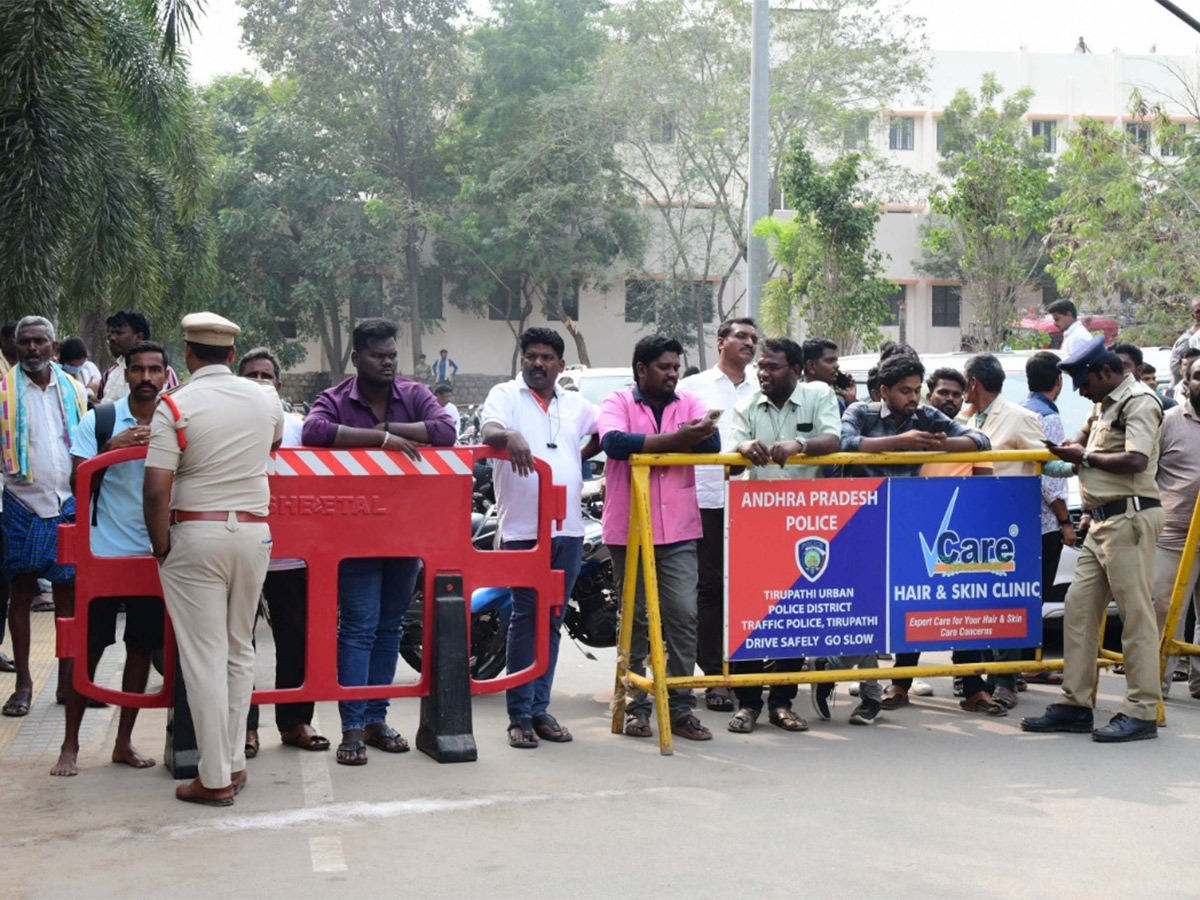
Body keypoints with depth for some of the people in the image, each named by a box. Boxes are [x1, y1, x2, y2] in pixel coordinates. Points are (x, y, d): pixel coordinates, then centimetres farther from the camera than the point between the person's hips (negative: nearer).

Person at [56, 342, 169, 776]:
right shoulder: (98, 421, -2)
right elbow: (77, 479, -5)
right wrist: (113, 447, -17)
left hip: (153, 554, 2)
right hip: (103, 551, -2)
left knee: (142, 647, 8)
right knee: (89, 647, 1)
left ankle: (124, 741, 21)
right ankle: (70, 745, 12)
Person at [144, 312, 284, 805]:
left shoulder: (175, 406, -10)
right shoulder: (266, 399, 3)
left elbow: (156, 489, -16)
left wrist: (161, 547, -3)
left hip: (196, 535, -4)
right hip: (254, 533, 4)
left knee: (205, 658, -1)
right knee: (240, 651, 15)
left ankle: (215, 779, 3)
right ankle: (234, 762, 20)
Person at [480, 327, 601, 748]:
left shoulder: (575, 404, 16)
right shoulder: (505, 395, 3)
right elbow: (489, 432, -16)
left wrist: (578, 457, 12)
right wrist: (509, 435, -38)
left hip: (567, 528, 5)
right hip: (521, 527, -5)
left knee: (552, 620, 9)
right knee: (525, 618, -4)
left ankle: (540, 709, 18)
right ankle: (519, 715, 2)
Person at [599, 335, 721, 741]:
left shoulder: (688, 404, 11)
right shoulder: (618, 403, 2)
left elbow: (711, 443, -6)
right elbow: (614, 442, -19)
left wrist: (647, 443, -18)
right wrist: (673, 439, -22)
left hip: (678, 531, 2)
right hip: (628, 530, -2)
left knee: (684, 616, -4)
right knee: (635, 620, 6)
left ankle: (681, 708, 4)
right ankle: (636, 706, 16)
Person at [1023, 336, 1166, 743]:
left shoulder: (1138, 402, -9)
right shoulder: (1104, 405, 20)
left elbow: (1136, 460, -22)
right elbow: (1087, 436, 35)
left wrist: (1085, 457, -9)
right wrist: (1071, 447, 12)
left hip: (1130, 517, -10)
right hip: (1103, 521, 10)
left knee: (1136, 613, -7)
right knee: (1078, 607, 8)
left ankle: (1142, 712, -3)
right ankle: (1075, 704, 13)